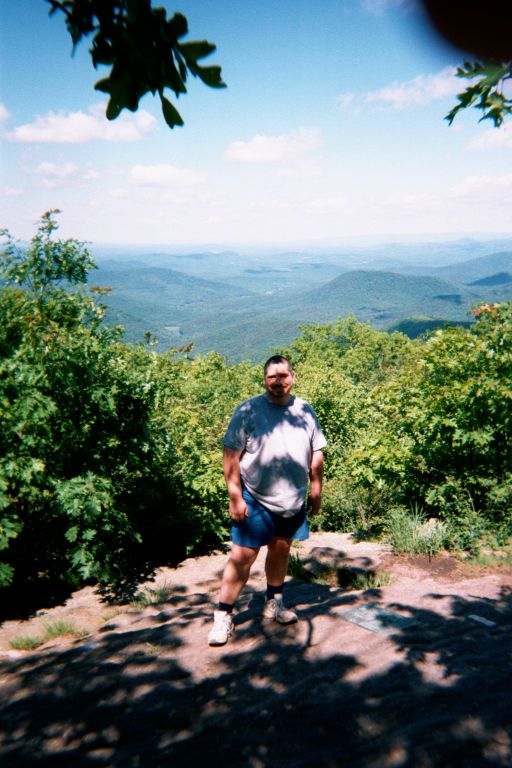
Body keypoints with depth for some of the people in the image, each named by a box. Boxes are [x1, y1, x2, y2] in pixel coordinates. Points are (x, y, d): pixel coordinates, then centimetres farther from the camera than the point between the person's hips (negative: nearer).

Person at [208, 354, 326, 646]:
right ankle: (223, 616, 8)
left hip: (294, 500, 4)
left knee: (281, 549, 18)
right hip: (255, 500, -4)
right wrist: (235, 498, -15)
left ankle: (274, 603, 38)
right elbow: (231, 456, -11)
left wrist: (317, 490, 11)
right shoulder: (248, 411, -10)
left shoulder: (306, 411, 3)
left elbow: (316, 453, 12)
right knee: (242, 556, -4)